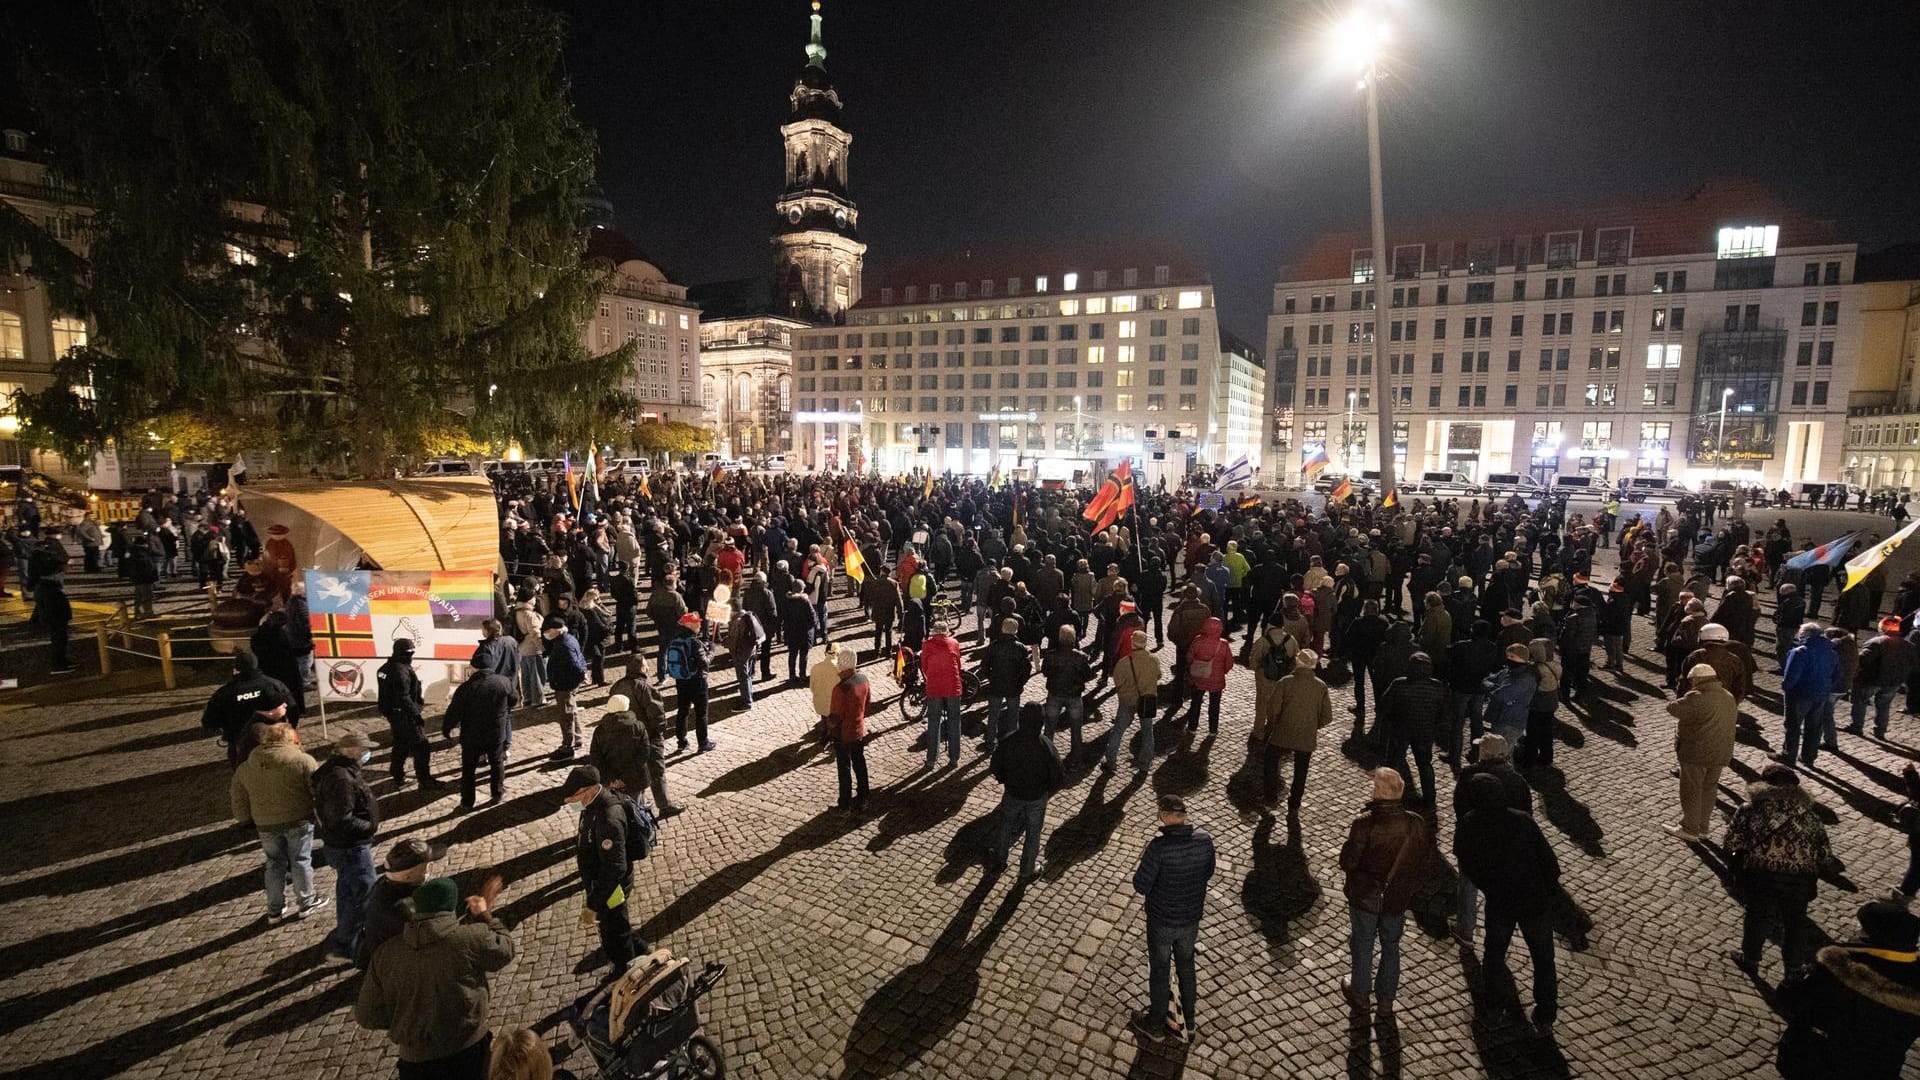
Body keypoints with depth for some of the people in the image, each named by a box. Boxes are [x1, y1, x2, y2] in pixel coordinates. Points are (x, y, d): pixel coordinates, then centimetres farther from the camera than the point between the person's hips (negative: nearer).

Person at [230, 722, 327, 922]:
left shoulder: (245, 767, 4)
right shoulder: (303, 760, -12)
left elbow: (238, 798, 9)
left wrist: (246, 821, 20)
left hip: (265, 824, 4)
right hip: (298, 820, -4)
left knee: (275, 863, 17)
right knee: (301, 861, 10)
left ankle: (275, 909, 25)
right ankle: (306, 902, 20)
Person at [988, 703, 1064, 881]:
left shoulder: (1008, 741, -20)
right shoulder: (1045, 745, -26)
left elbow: (996, 766, -6)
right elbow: (1059, 776, -20)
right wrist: (1048, 791, -1)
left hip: (1012, 793, 2)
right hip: (1037, 797, -1)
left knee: (1004, 827, 24)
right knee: (1033, 833, 19)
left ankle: (998, 861, 41)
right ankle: (1027, 870, 35)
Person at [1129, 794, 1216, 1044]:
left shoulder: (1159, 847, -30)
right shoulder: (1204, 840, -14)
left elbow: (1141, 886, -23)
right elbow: (1208, 874, 3)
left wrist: (1145, 858, -8)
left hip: (1162, 921, -4)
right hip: (1192, 919, 5)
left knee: (1159, 971, 16)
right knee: (1186, 967, 25)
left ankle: (1156, 1026, 37)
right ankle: (1187, 1024, 42)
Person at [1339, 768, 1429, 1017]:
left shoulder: (1364, 824, -29)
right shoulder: (1416, 823, -16)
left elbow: (1347, 862, -21)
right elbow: (1418, 861, -2)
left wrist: (1351, 838, -4)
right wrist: (1407, 887, 14)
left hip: (1365, 896, -3)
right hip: (1398, 896, 3)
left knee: (1363, 945, 19)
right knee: (1391, 946, 23)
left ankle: (1361, 994, 37)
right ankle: (1386, 999, 37)